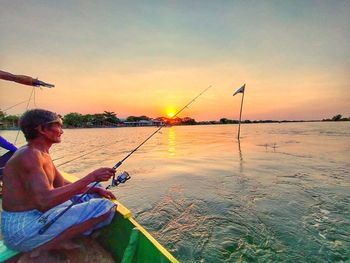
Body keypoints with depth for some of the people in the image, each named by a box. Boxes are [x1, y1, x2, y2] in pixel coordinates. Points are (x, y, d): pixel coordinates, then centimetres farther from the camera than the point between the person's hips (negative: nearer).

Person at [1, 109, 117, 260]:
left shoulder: (42, 154, 10)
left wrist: (95, 189, 1)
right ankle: (41, 249, -9)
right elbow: (45, 201, -32)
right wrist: (91, 177, -30)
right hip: (22, 229, -9)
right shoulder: (30, 155, -21)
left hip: (36, 216, 10)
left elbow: (62, 185, 13)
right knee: (105, 207, -22)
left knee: (92, 196, 19)